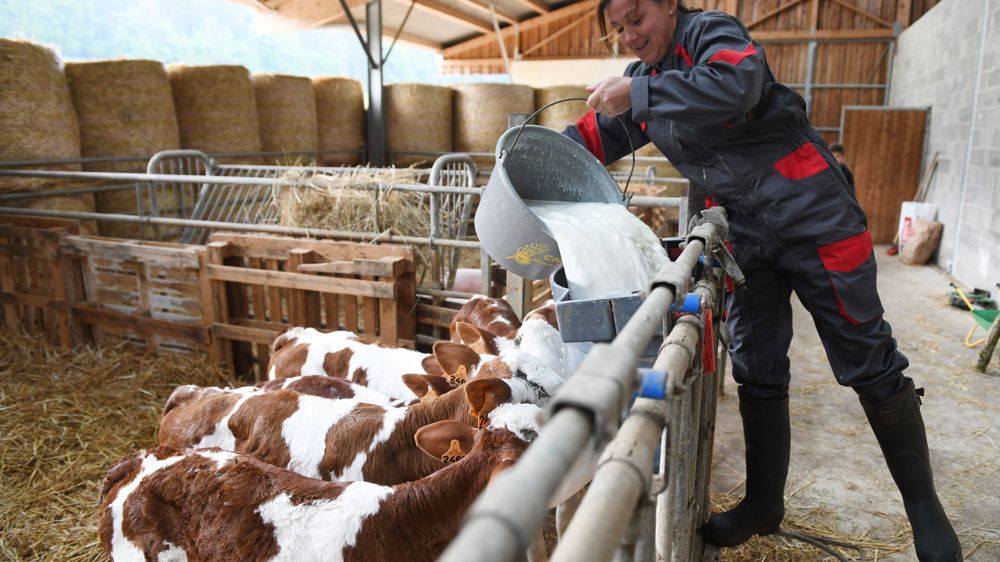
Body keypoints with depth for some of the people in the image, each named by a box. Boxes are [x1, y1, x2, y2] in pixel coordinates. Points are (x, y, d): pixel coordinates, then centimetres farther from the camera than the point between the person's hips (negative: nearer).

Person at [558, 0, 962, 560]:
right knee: (757, 370, 9)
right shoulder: (646, 78, 11)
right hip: (747, 234, 6)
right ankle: (764, 502, 23)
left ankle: (923, 503, 21)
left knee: (870, 364, 2)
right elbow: (593, 137, 14)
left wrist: (638, 94, -27)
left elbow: (734, 87, -31)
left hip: (812, 216, -6)